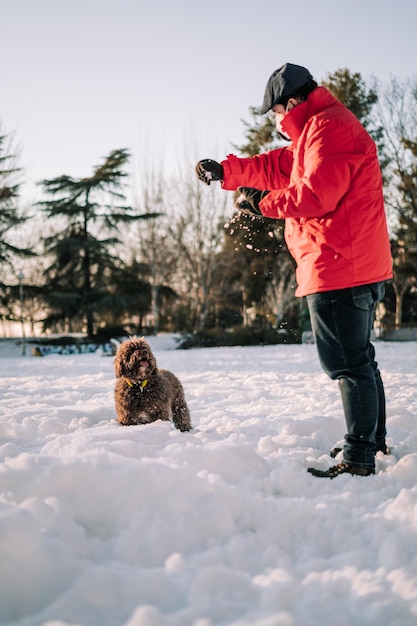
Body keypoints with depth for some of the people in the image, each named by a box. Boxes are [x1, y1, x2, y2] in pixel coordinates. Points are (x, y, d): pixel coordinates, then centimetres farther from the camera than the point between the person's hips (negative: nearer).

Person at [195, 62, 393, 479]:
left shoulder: (329, 127, -13)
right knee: (358, 359, 18)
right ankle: (373, 442, 30)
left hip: (339, 270, -11)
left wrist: (263, 203, -10)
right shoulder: (317, 130, 22)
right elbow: (279, 166, 27)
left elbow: (315, 195, -22)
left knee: (349, 363, -8)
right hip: (357, 271, 11)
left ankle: (359, 459, -3)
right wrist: (225, 171, 21)